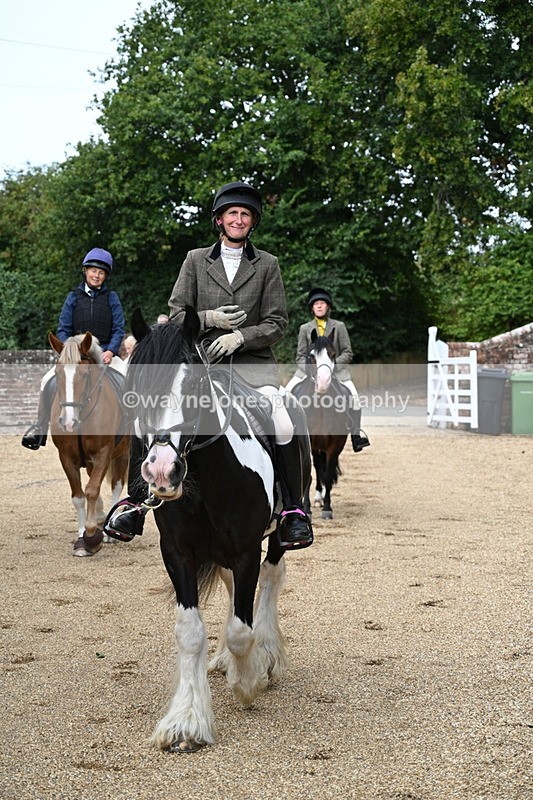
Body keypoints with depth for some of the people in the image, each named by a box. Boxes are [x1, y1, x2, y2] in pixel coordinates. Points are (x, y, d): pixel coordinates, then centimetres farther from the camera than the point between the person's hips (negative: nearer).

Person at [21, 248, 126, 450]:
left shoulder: (111, 298, 8)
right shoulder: (74, 297, 10)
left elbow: (118, 329, 3)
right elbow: (63, 330, 6)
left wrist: (110, 351, -15)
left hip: (105, 354, -1)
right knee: (49, 381, -22)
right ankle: (40, 427, -7)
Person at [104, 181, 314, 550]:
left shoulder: (267, 264, 10)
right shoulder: (195, 260, 12)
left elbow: (277, 323, 5)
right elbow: (176, 313, 9)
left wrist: (239, 337, -12)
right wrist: (209, 318, -10)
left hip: (253, 361, -1)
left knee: (285, 428, -26)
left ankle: (294, 509, -10)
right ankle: (136, 501, -2)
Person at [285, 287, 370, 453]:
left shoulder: (339, 326, 3)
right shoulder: (305, 328, 5)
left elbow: (348, 353, 2)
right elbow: (300, 356, 5)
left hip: (336, 369, -1)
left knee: (353, 396, -22)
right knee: (287, 393, -18)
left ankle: (356, 435, -10)